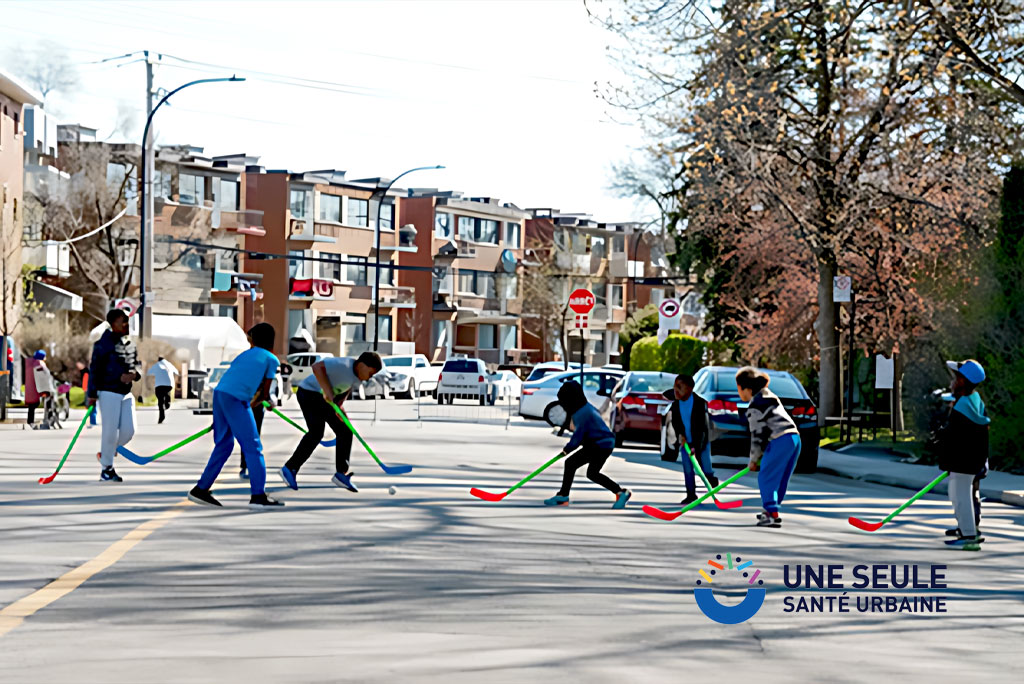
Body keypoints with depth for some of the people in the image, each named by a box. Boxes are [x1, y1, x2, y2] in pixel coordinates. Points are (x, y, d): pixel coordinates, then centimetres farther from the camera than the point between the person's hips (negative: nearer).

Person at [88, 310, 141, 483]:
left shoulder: (130, 344, 12)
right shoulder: (103, 344, -8)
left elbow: (136, 364, 19)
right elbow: (94, 370, -8)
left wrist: (133, 375, -5)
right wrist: (92, 395, -11)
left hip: (126, 393, 7)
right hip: (109, 392, -7)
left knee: (129, 430, 1)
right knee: (110, 430, -5)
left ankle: (106, 454, 26)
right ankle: (107, 468, 7)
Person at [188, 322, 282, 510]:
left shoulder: (244, 354, 28)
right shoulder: (271, 359, 12)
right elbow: (264, 393, 14)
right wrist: (253, 403, 33)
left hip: (219, 393, 6)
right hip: (236, 399, -6)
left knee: (224, 444, 17)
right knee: (252, 447, -3)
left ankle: (201, 489, 19)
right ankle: (258, 496, -8)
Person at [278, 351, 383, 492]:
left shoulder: (359, 374, -2)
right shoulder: (343, 365, -30)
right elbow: (317, 367, -36)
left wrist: (340, 403, -6)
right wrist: (327, 390, -35)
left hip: (328, 400, 9)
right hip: (310, 393, -9)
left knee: (345, 432, 3)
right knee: (316, 433, -20)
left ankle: (341, 474, 8)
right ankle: (289, 469, -11)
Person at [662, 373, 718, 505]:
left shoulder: (699, 403, -22)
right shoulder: (675, 402, -8)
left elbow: (701, 426, -21)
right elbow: (674, 420, 10)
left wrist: (696, 447, -24)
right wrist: (680, 434, -7)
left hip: (700, 441, -4)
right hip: (685, 440, 4)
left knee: (706, 469, 0)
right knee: (687, 470, 2)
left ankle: (713, 482, 30)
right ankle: (691, 495, 12)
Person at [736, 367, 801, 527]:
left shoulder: (754, 408, -6)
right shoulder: (769, 397, 22)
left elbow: (757, 435, -6)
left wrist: (753, 460, 5)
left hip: (780, 441, -10)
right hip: (794, 437, 10)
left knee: (766, 478, -6)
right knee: (780, 478, 17)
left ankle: (773, 515, -14)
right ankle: (771, 511, 26)